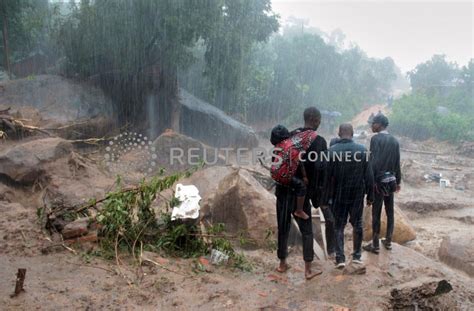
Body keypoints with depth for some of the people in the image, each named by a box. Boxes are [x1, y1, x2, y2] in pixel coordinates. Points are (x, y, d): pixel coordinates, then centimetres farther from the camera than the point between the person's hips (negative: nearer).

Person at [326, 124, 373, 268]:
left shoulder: (332, 151, -11)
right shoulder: (362, 150, -7)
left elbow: (327, 176, -7)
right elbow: (368, 176, -4)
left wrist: (327, 196, 3)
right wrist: (369, 195, 5)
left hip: (339, 195, -1)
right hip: (357, 195, 1)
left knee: (339, 226, 9)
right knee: (357, 224, 17)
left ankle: (340, 258, 5)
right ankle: (357, 255, 23)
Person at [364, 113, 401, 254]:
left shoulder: (376, 138, -11)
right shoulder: (394, 140, 7)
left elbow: (373, 162, -17)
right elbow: (397, 163, 10)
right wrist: (398, 181, 19)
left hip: (379, 180, -6)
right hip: (391, 180, 6)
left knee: (376, 213, 0)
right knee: (390, 212, 13)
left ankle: (375, 245, 6)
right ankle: (388, 241, 24)